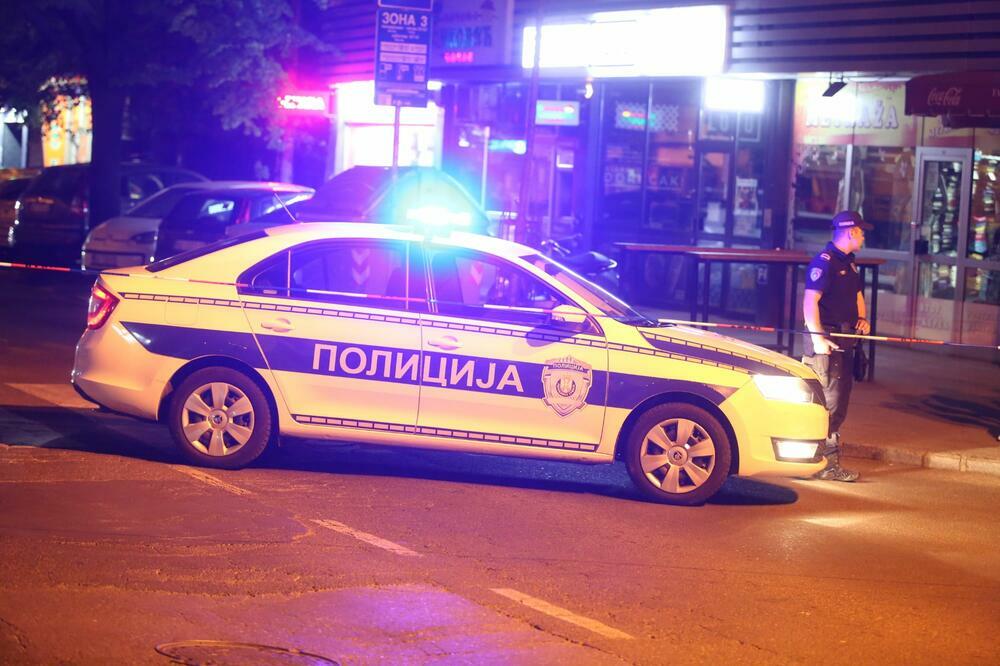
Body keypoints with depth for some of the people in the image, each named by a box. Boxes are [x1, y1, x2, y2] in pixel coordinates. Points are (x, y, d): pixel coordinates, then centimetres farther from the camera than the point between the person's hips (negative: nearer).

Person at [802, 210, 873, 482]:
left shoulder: (849, 263, 17)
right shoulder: (824, 262, -14)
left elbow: (857, 294, 31)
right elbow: (810, 301, -20)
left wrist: (862, 319, 13)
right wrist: (818, 338, -24)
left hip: (844, 339, 10)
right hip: (826, 340, -10)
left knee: (840, 397, 14)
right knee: (830, 400, -10)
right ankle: (828, 464, -8)